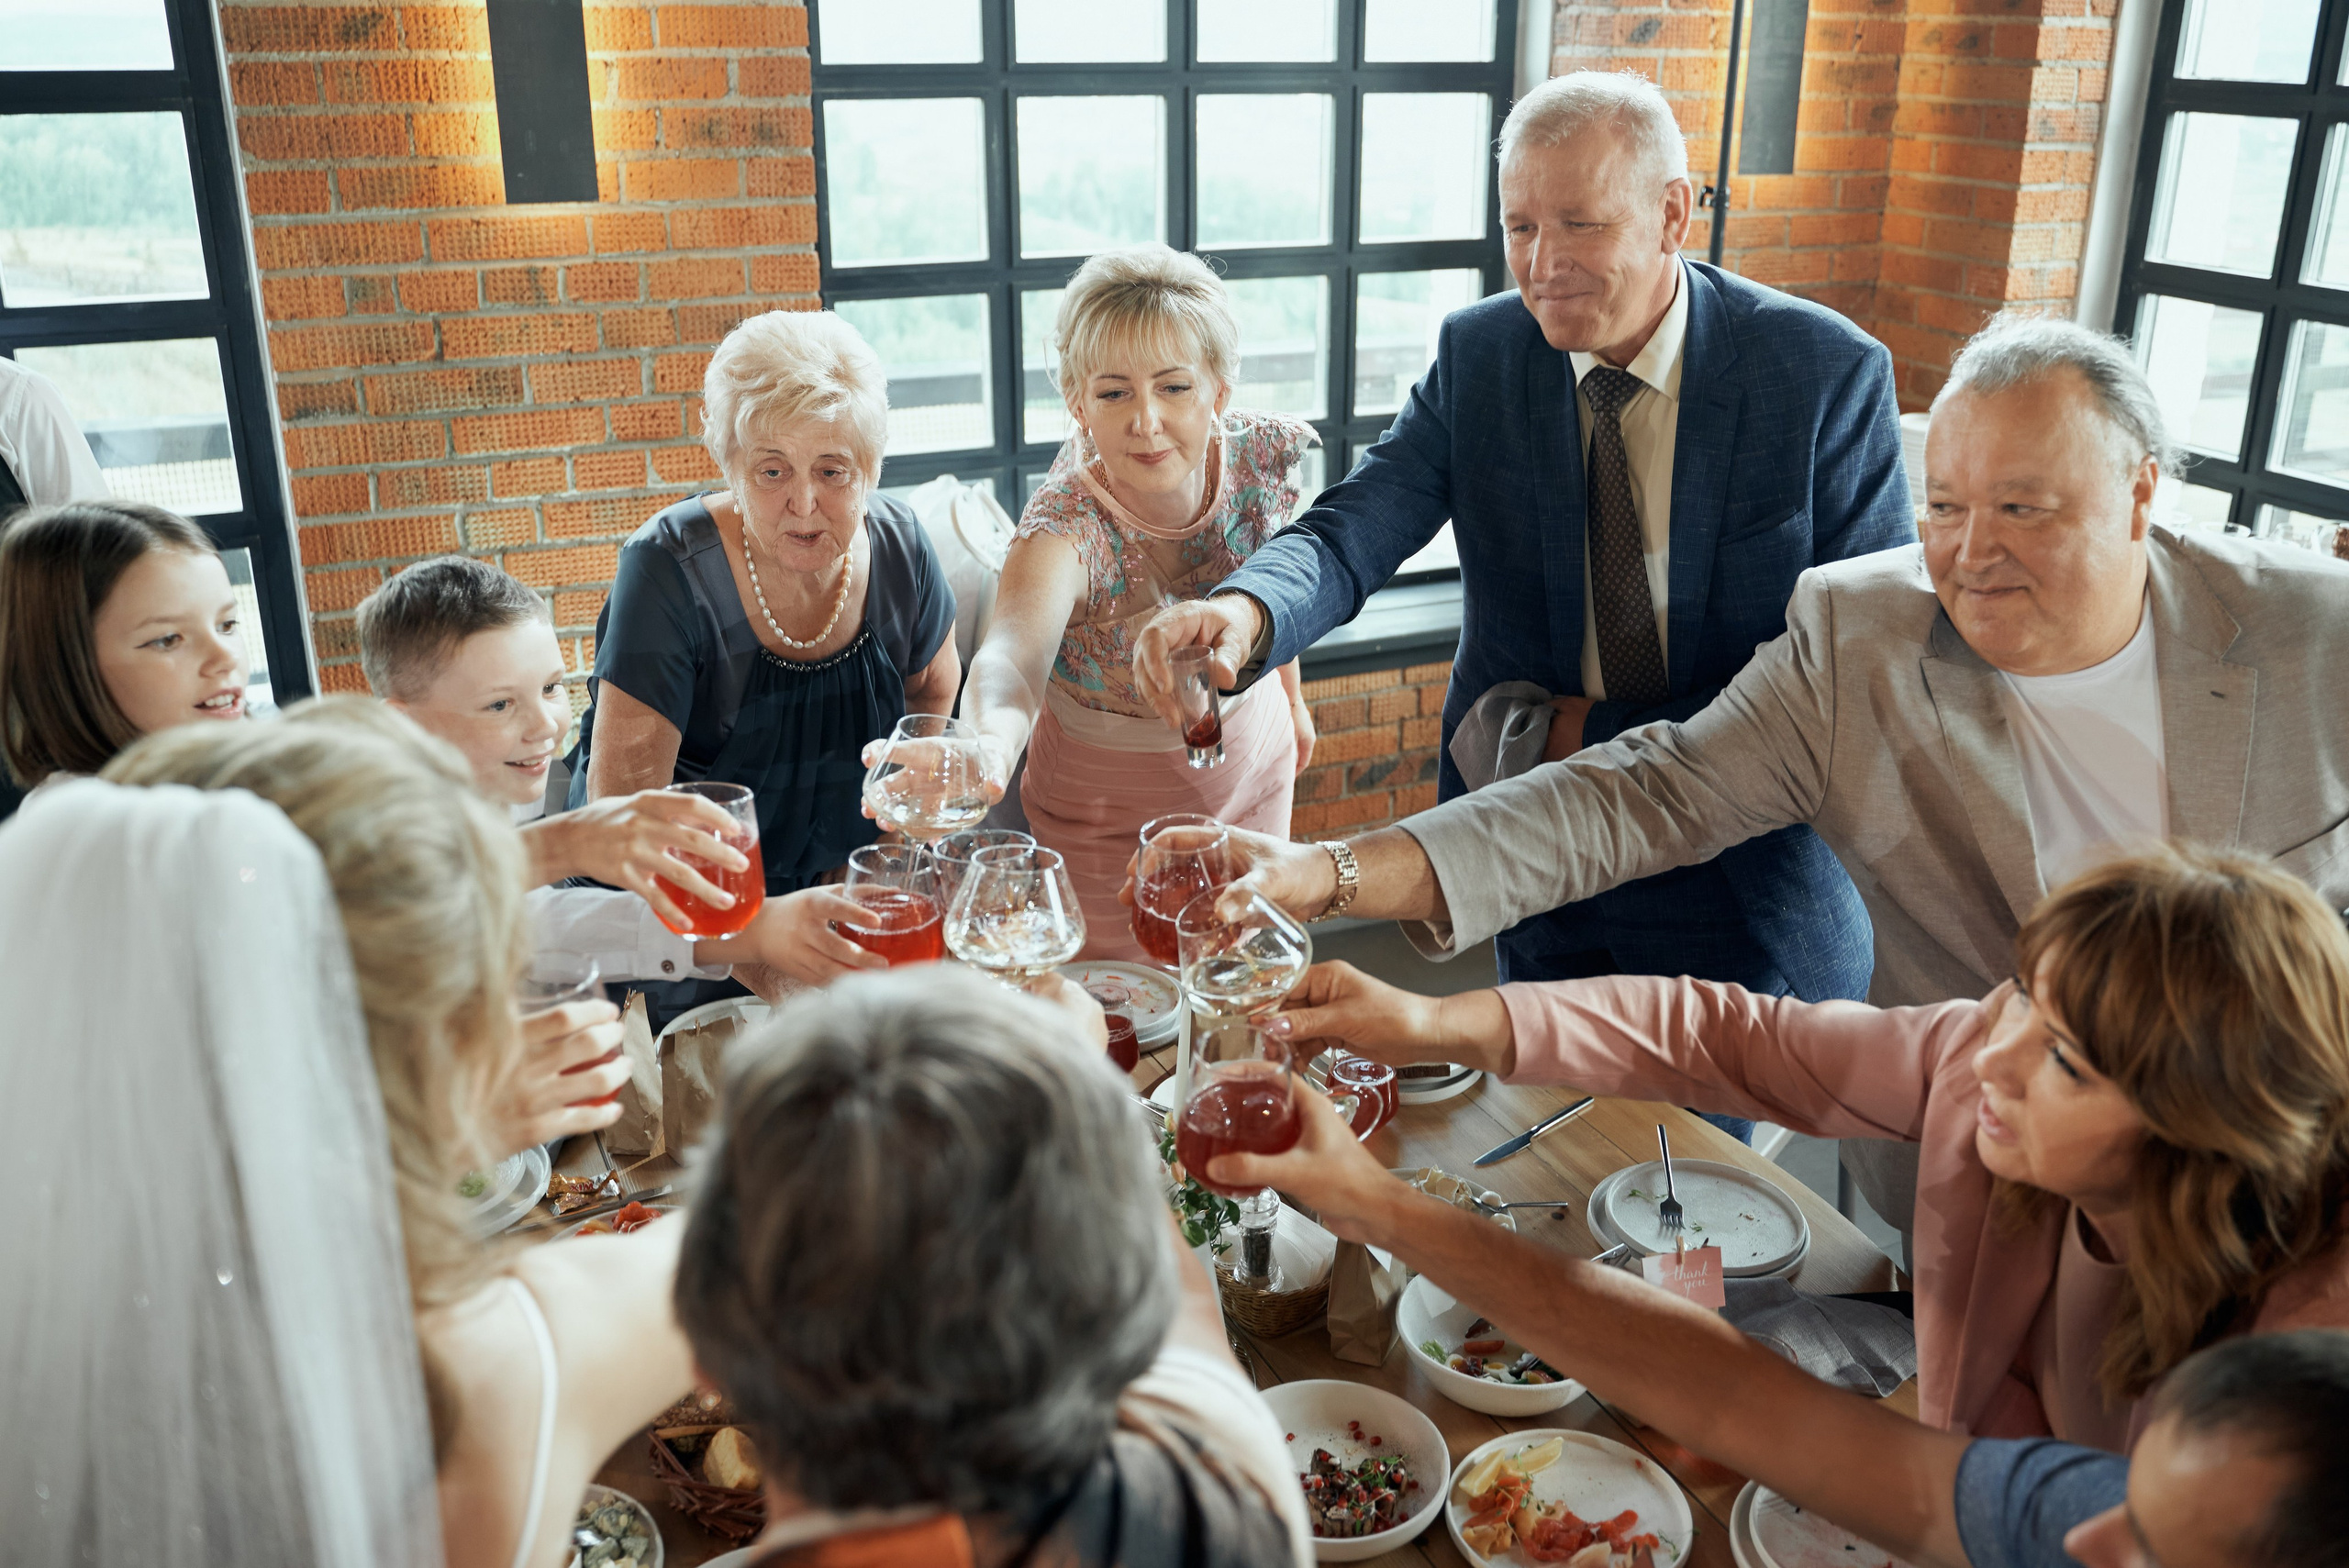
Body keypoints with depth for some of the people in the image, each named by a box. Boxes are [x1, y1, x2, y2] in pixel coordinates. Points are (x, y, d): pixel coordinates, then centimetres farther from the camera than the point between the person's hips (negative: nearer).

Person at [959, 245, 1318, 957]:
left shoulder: (1260, 457, -19)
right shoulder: (1067, 525, -33)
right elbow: (1014, 652, -53)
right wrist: (990, 739, -75)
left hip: (1254, 764, 4)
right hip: (1112, 806, -4)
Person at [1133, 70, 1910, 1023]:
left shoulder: (1829, 373, -14)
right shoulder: (1480, 356, -5)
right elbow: (1352, 532, -15)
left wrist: (1601, 732, -19)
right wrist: (1245, 610, -40)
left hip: (1749, 886, -2)